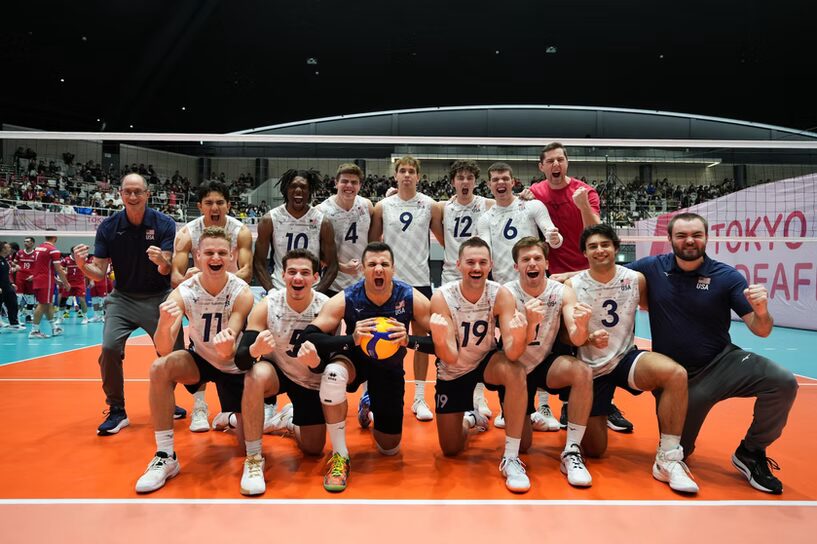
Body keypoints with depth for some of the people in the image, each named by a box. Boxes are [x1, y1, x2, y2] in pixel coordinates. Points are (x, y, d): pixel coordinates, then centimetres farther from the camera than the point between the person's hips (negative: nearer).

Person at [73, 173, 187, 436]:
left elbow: (167, 269, -14)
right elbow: (100, 273, -5)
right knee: (109, 348, -19)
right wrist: (83, 265, -27)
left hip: (159, 298, -1)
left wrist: (162, 262, -37)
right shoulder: (108, 227, -5)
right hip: (123, 298, 1)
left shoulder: (164, 224, -10)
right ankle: (116, 411, 1)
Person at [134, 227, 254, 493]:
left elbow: (229, 354, -29)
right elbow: (164, 351, -28)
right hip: (200, 359, 1)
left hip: (233, 366, -1)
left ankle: (230, 420, 35)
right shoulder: (183, 292, -20)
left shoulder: (241, 292, -24)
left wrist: (227, 348, -54)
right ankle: (165, 456, -18)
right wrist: (164, 323, -49)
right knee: (160, 368, -31)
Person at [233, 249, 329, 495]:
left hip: (312, 380, 1)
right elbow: (240, 360, -29)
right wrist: (255, 349, -53)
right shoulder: (266, 306, -24)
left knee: (313, 449, 7)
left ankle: (290, 419, 41)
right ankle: (253, 459, -20)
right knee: (256, 375, -36)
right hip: (276, 369, -1)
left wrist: (316, 361, -49)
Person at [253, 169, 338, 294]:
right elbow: (259, 262, 0)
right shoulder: (269, 220, -3)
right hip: (278, 291, 0)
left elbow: (332, 266, -2)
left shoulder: (322, 222, -4)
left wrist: (316, 294, -13)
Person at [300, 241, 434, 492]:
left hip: (390, 368, 2)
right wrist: (351, 339, -46)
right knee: (333, 373, -40)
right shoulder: (345, 300, -25)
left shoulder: (412, 298, -23)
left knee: (389, 449, 8)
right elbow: (307, 337, -31)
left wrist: (409, 340, -42)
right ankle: (340, 456, -20)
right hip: (355, 358, -1)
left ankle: (369, 409, 43)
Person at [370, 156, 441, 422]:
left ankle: (419, 398, 15)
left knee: (421, 338, 5)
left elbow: (443, 237, 7)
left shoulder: (429, 205, 2)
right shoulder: (382, 206, 3)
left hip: (420, 280, 0)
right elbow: (373, 242, 8)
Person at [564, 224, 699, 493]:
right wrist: (588, 338, -31)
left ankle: (668, 461, -20)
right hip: (590, 368, -1)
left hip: (626, 358, 1)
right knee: (594, 450, 3)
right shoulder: (572, 285, -10)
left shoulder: (635, 279, -6)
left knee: (676, 373, -32)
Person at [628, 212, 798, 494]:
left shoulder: (727, 276, -9)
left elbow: (761, 330, -10)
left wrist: (761, 311, -31)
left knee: (782, 382, -27)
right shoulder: (652, 268, -7)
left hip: (723, 362, 0)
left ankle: (751, 453, -2)